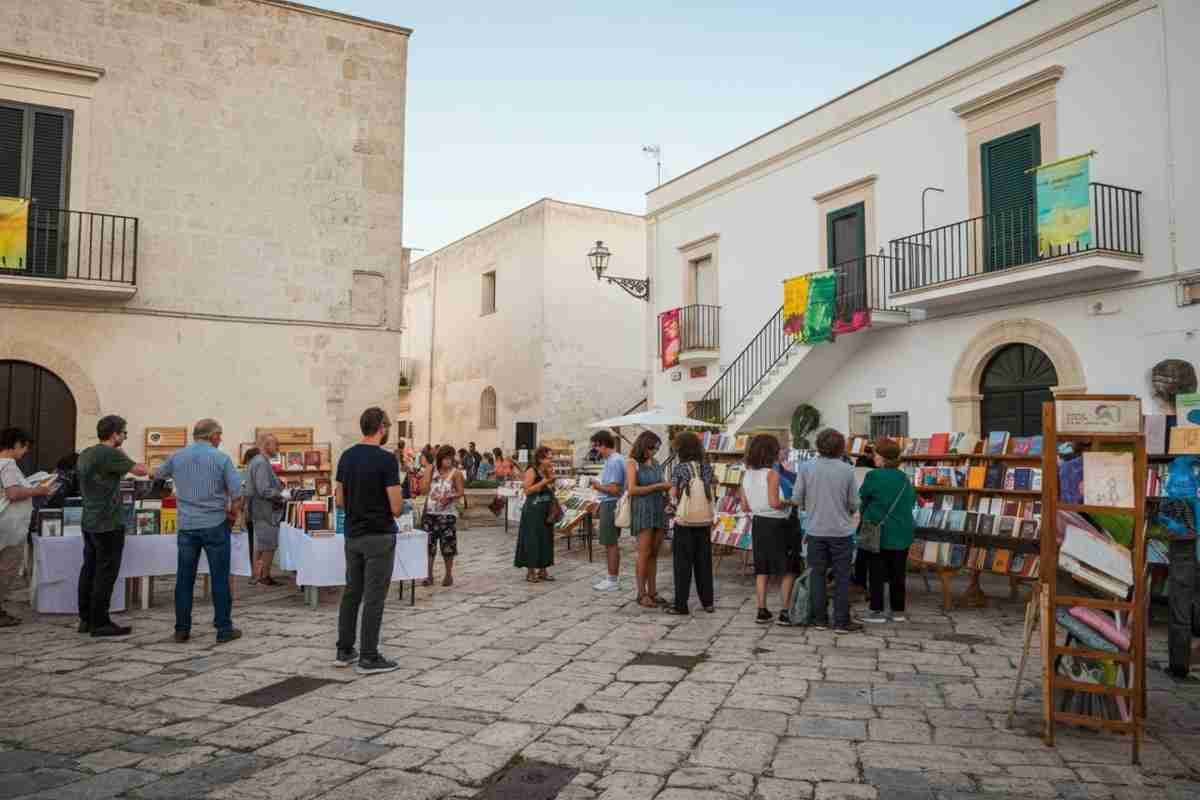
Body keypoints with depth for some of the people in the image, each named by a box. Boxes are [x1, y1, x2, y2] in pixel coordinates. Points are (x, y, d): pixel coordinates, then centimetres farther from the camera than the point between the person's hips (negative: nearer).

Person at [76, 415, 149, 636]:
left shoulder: (85, 454, 11)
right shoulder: (111, 454, -17)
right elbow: (141, 471, -15)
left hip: (89, 522, 9)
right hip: (108, 524, -9)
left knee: (89, 570, 14)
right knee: (106, 573, -3)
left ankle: (86, 619, 20)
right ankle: (100, 623, 1)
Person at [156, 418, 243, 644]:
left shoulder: (176, 457, 4)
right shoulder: (221, 458, -8)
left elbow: (158, 475, 24)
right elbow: (237, 492, -12)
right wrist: (232, 514, 5)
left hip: (186, 526, 4)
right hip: (215, 525, -3)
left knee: (184, 579, 11)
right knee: (220, 579, 2)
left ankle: (182, 630, 15)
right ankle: (224, 629, 6)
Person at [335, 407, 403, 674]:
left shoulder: (346, 457, 5)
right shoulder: (386, 459, -18)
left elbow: (339, 500, 10)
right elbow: (396, 507, -19)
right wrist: (399, 505, 3)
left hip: (352, 535, 7)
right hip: (378, 537, -7)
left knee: (351, 593, 15)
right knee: (374, 598, -1)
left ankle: (344, 651, 22)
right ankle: (369, 658, 4)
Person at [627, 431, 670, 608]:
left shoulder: (656, 464, 14)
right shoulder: (632, 463, -2)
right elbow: (632, 489, -11)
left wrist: (669, 488, 0)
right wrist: (658, 486, -12)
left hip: (659, 510, 5)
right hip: (642, 510, -5)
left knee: (654, 554, 7)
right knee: (644, 553, -6)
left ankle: (652, 592, 12)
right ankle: (641, 594, 1)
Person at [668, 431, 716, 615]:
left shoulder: (679, 469, -10)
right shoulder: (707, 467, 2)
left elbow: (674, 497, -8)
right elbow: (713, 495, 5)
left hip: (684, 521, -4)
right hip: (704, 522, 4)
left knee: (683, 563, 3)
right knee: (704, 561, 13)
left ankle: (681, 604, 6)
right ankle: (707, 602, 19)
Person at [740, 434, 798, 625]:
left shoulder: (747, 475, 4)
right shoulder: (772, 474, -16)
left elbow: (745, 506, 6)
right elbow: (774, 502, -25)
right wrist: (789, 502, -7)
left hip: (758, 524, 6)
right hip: (777, 525, -6)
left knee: (762, 570, 13)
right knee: (787, 571, 6)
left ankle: (762, 611, 15)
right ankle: (786, 613, 6)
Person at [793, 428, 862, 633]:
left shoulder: (806, 468, -7)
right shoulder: (847, 470, -8)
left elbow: (797, 499, -6)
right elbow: (854, 504, -3)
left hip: (815, 530, 1)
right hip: (840, 530, -1)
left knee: (817, 574, 11)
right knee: (842, 577, 7)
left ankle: (819, 619, 16)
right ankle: (841, 622, 10)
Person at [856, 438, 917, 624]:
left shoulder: (873, 476, -13)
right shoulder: (905, 479, 4)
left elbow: (861, 500, -2)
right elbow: (912, 502, 12)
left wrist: (864, 516, 16)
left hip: (878, 533, -5)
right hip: (902, 534, 5)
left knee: (876, 574, 2)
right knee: (897, 574, 13)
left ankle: (877, 611, 4)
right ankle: (898, 611, 19)